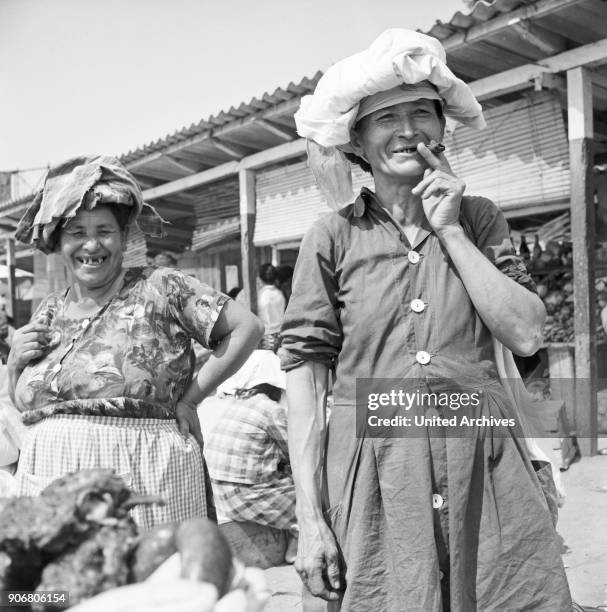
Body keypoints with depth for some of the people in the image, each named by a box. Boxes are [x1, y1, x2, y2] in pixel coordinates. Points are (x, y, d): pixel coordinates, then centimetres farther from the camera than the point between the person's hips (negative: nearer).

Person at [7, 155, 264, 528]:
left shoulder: (160, 288, -4)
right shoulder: (50, 312, 12)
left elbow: (247, 328, -6)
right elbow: (24, 404, 21)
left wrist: (189, 398, -6)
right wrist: (15, 362, 1)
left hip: (143, 474, -4)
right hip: (50, 476, 5)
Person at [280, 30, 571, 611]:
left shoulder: (478, 217, 7)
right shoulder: (333, 237, 0)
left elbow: (526, 335, -3)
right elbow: (305, 371, -4)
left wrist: (449, 230, -5)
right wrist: (309, 518, -9)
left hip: (483, 474, 2)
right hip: (370, 474, -2)